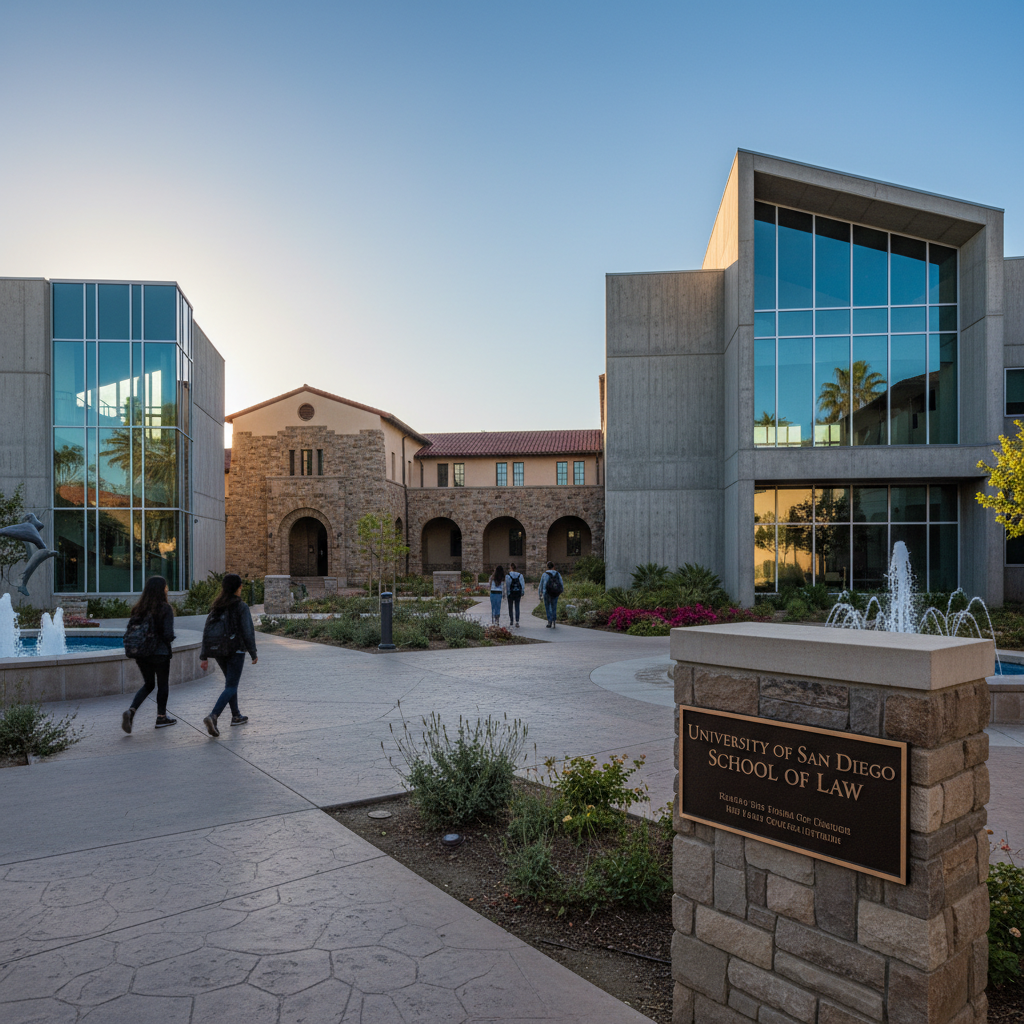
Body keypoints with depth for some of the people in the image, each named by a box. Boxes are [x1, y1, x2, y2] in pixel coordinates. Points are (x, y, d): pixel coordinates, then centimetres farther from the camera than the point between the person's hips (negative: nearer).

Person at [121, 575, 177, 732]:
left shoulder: (139, 608, 1)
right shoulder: (165, 609, -14)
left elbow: (130, 628, 3)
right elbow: (169, 634, -18)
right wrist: (169, 639, 4)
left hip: (141, 653, 5)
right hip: (160, 653, -5)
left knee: (148, 684, 20)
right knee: (162, 685, 13)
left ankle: (130, 711, 1)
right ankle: (161, 717, 23)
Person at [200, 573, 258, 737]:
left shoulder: (216, 606, 4)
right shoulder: (241, 606, -13)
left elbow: (207, 631, 3)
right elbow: (248, 632, -14)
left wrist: (204, 656, 5)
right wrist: (253, 653, -3)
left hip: (219, 652, 6)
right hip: (236, 651, -6)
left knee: (231, 682, 22)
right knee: (231, 687, -3)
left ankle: (236, 716, 30)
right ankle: (213, 716, -21)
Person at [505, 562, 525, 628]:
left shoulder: (508, 576, -10)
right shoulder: (520, 575, -1)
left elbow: (507, 586, -10)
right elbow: (523, 584, 0)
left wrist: (506, 594, -2)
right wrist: (522, 592, 8)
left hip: (511, 593, -2)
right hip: (518, 593, 2)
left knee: (510, 607, 14)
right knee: (517, 607, 5)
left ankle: (511, 621, 20)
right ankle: (517, 621, -5)